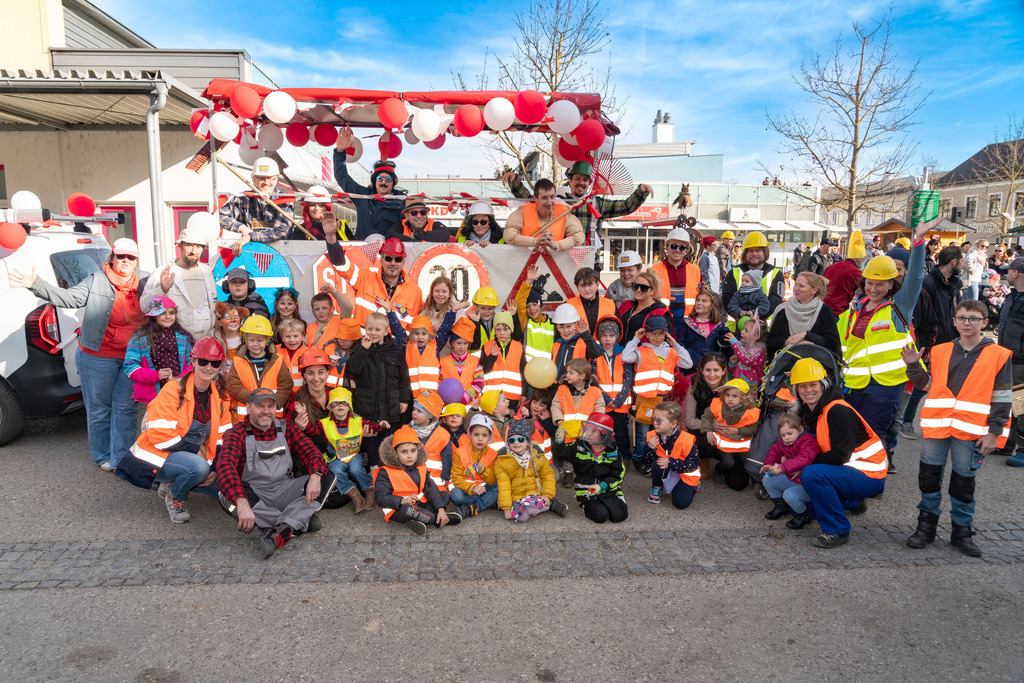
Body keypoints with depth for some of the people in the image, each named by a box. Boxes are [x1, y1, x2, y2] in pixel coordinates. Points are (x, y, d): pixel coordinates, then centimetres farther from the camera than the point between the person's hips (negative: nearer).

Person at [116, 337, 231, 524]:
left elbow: (222, 439, 6)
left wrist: (217, 469, -8)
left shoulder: (219, 397, 4)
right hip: (156, 458, -7)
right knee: (198, 466, -36)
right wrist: (196, 451, -19)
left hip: (195, 458, 7)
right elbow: (160, 434, -21)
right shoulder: (173, 389, -16)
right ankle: (174, 497, -3)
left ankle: (172, 484, 14)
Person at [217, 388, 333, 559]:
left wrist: (315, 476, -26)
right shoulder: (236, 434, -5)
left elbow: (310, 452, -1)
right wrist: (242, 503, -41)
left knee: (328, 478, -15)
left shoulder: (287, 428, 8)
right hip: (254, 497, -3)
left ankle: (281, 530, -34)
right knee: (228, 494, -34)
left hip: (284, 493, 3)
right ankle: (301, 521, -31)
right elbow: (225, 466, -23)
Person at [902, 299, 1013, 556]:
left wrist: (994, 432, -5)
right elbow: (928, 385, 17)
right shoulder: (940, 351, 8)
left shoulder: (998, 356, 0)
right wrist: (914, 366, 0)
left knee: (964, 480, 7)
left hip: (971, 430, -2)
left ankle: (962, 531, 22)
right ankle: (926, 525, 21)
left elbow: (1001, 399, -1)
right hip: (937, 424, 3)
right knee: (929, 475, 7)